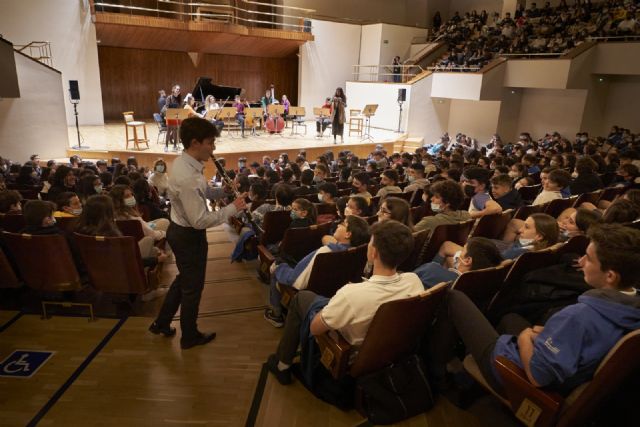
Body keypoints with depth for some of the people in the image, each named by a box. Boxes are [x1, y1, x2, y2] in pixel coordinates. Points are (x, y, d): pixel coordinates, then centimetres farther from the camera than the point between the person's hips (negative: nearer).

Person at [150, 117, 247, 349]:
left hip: (180, 231, 10)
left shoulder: (182, 162, 0)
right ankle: (189, 336, 32)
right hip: (189, 237, -10)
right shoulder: (188, 178, -31)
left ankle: (161, 323, 43)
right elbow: (200, 221, -28)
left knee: (183, 279, 27)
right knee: (192, 287, 11)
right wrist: (232, 208, -22)